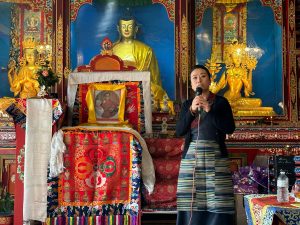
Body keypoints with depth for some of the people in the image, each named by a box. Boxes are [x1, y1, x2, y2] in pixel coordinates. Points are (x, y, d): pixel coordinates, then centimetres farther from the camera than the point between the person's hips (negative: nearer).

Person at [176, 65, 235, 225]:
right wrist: (192, 110, -12)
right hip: (191, 157, 2)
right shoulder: (187, 105, 12)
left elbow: (230, 128, -6)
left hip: (215, 158, -2)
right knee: (192, 204, -3)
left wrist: (209, 110, -14)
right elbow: (179, 131, 0)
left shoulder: (221, 102, 5)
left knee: (217, 204, -7)